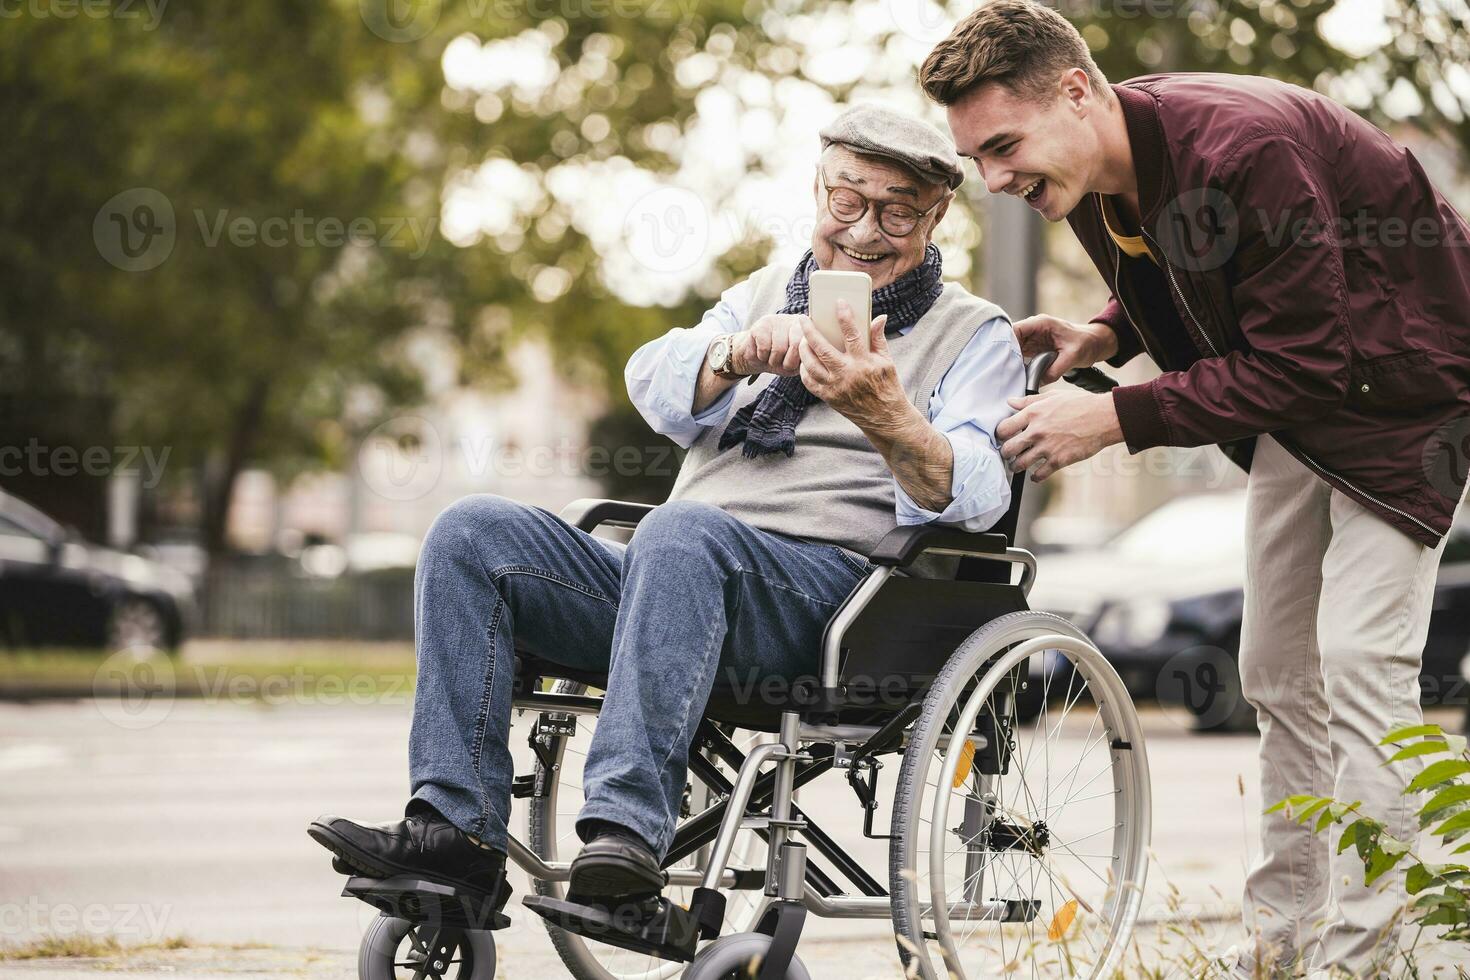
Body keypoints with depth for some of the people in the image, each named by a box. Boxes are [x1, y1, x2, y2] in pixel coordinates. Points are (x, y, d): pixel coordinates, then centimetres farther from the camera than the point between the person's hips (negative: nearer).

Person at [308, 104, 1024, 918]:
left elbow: (974, 494, -9)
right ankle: (456, 828, -23)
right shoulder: (761, 297, 27)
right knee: (473, 532, -14)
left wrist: (891, 419, -30)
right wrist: (737, 356, -17)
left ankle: (625, 832, -45)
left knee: (683, 531, -37)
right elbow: (656, 384, 6)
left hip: (829, 579, -6)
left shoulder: (974, 336, 11)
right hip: (679, 580, 6)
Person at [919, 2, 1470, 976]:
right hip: (1292, 409, 9)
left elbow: (1300, 362, -32)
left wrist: (1116, 417, -32)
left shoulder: (1243, 147, -35)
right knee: (1277, 672, 10)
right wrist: (1105, 335, -8)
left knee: (1359, 660, -16)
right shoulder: (1092, 178, -8)